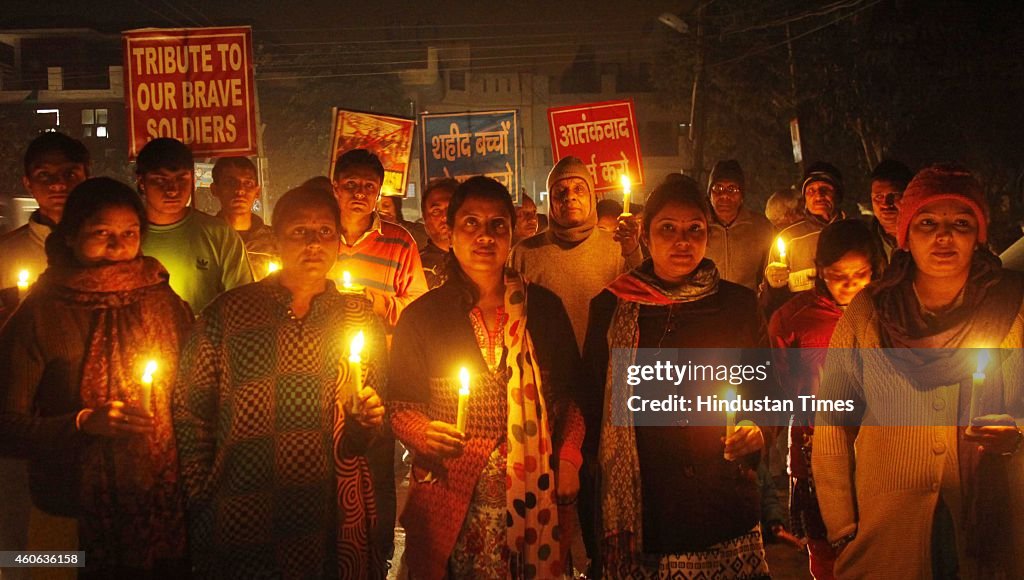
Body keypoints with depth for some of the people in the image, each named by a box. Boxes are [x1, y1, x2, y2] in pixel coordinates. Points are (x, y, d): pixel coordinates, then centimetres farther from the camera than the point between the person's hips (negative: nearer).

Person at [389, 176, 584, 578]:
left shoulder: (545, 308, 3)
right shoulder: (422, 316, -2)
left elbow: (570, 394, 9)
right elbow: (401, 406, 1)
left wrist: (569, 460, -1)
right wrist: (424, 435, -19)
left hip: (534, 494, 2)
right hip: (454, 498, -1)